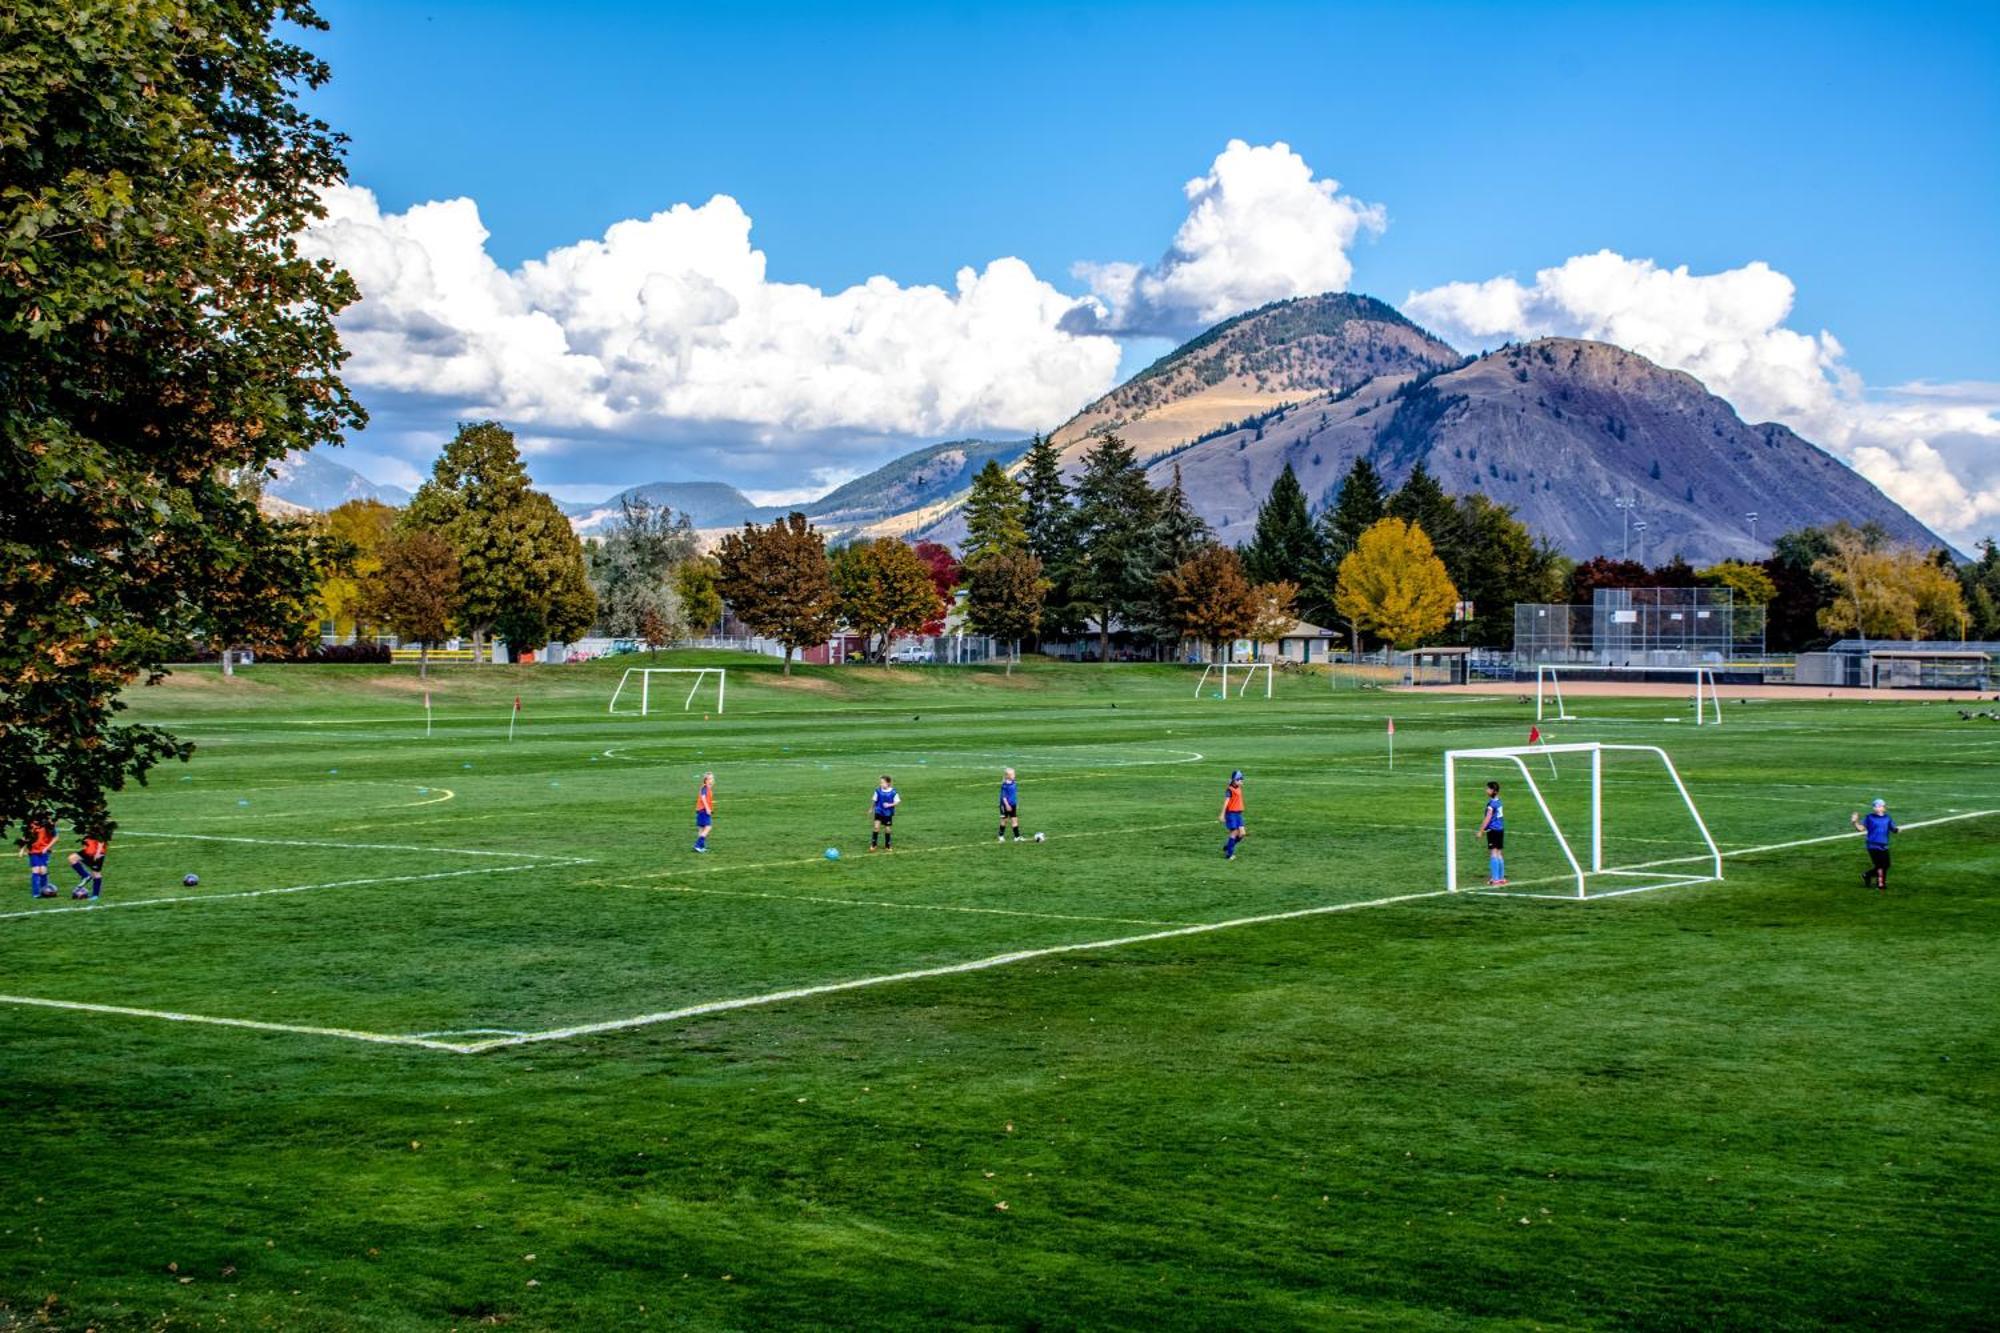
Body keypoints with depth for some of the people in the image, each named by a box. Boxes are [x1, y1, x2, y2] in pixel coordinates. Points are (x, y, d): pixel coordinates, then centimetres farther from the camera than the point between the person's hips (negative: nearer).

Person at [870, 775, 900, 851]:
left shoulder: (893, 792, -13)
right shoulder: (878, 791, -7)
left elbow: (897, 802, -6)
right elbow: (875, 801, 7)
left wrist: (889, 805, -21)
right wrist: (871, 808, 16)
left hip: (888, 813, 0)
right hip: (879, 812, 0)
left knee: (888, 829, 8)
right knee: (876, 826, -15)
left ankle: (887, 846, 25)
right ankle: (873, 845, -5)